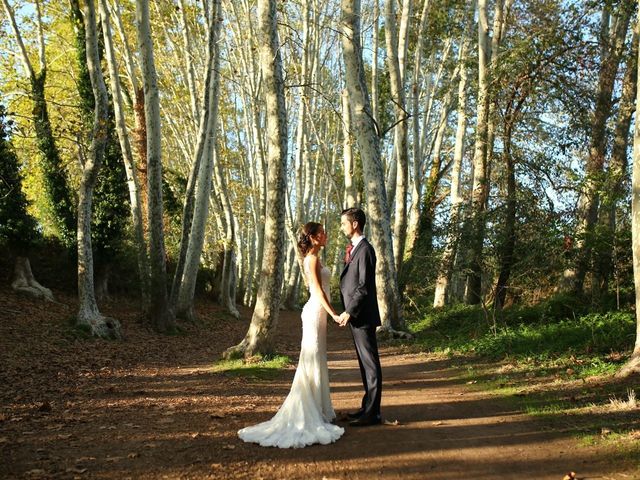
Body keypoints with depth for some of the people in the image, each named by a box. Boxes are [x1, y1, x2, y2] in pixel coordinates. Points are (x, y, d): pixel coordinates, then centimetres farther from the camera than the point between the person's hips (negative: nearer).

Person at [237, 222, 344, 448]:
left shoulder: (312, 259, 15)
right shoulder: (313, 259, -14)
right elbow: (318, 290, -20)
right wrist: (333, 314, -23)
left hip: (317, 312, 10)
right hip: (316, 311, -10)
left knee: (317, 362, 14)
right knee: (311, 362, -5)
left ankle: (317, 411, 22)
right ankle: (307, 415, 1)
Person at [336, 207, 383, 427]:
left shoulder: (365, 249, -14)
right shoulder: (353, 249, 15)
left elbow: (364, 286, -20)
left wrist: (349, 312, -20)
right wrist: (348, 312, 13)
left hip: (363, 316, -9)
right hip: (355, 316, 9)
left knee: (370, 364, -2)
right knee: (364, 363, 15)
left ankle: (372, 412, 5)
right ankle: (368, 407, 24)